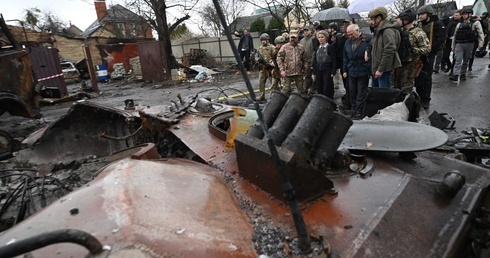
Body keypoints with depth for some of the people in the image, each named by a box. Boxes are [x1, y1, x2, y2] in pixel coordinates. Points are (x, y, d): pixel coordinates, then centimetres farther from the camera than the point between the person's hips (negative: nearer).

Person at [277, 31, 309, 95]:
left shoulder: (301, 48, 10)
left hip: (299, 73, 2)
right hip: (287, 73, -2)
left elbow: (305, 60, 13)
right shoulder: (285, 47, 2)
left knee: (301, 89, 8)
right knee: (286, 90, 0)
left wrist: (306, 69, 5)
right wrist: (282, 70, -11)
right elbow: (279, 59, -2)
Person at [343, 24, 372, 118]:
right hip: (351, 71, 5)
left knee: (361, 93, 0)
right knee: (352, 93, 10)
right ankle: (353, 110, 20)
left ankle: (359, 112, 5)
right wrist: (345, 70, 12)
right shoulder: (347, 42, 12)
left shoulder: (368, 38, -6)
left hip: (363, 71, -5)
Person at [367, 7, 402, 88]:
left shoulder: (388, 31, -15)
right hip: (376, 69, 10)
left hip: (384, 69, -10)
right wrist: (368, 51, 6)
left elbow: (389, 51, -22)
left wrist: (380, 69, -22)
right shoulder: (378, 31, 16)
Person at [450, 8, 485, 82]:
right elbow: (455, 35, 17)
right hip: (459, 44, 1)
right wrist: (453, 46, 14)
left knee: (465, 61, 7)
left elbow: (480, 33, 0)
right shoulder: (459, 24, 16)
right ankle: (456, 75, -22)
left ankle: (463, 74, 16)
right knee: (458, 60, -12)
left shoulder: (475, 23, 7)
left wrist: (480, 43, -12)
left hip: (469, 44, -1)